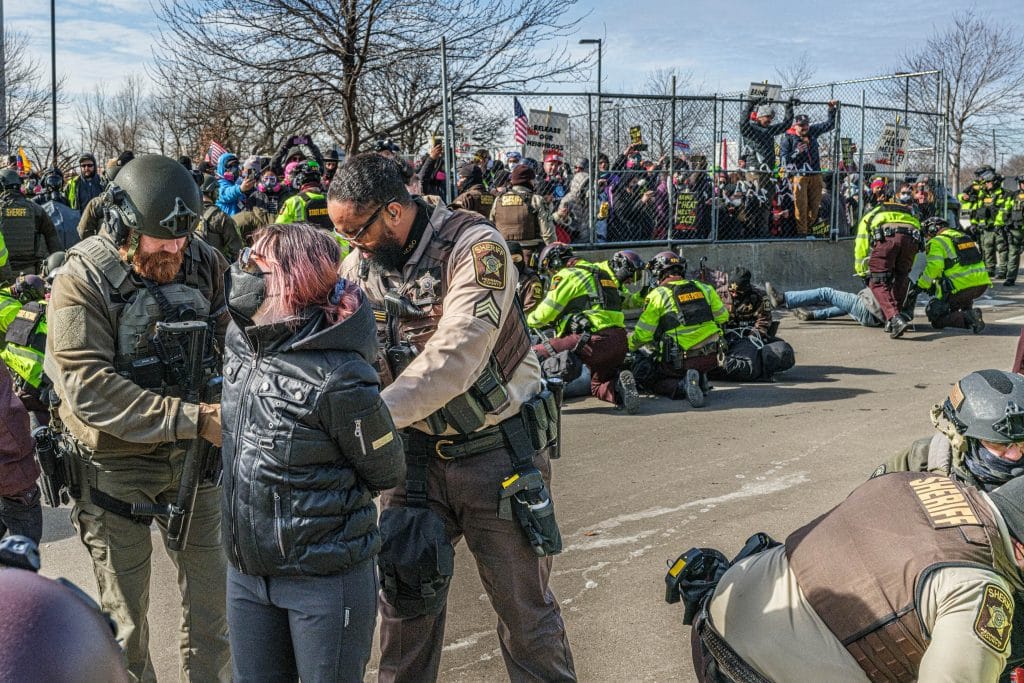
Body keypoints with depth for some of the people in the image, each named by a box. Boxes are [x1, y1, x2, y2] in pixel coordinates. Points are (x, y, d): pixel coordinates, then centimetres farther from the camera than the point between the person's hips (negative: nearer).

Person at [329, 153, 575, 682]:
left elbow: (454, 358, -29)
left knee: (524, 604, 7)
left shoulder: (475, 246, -18)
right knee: (402, 597, 10)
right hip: (416, 452, 5)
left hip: (497, 447, -4)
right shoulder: (357, 266, 1)